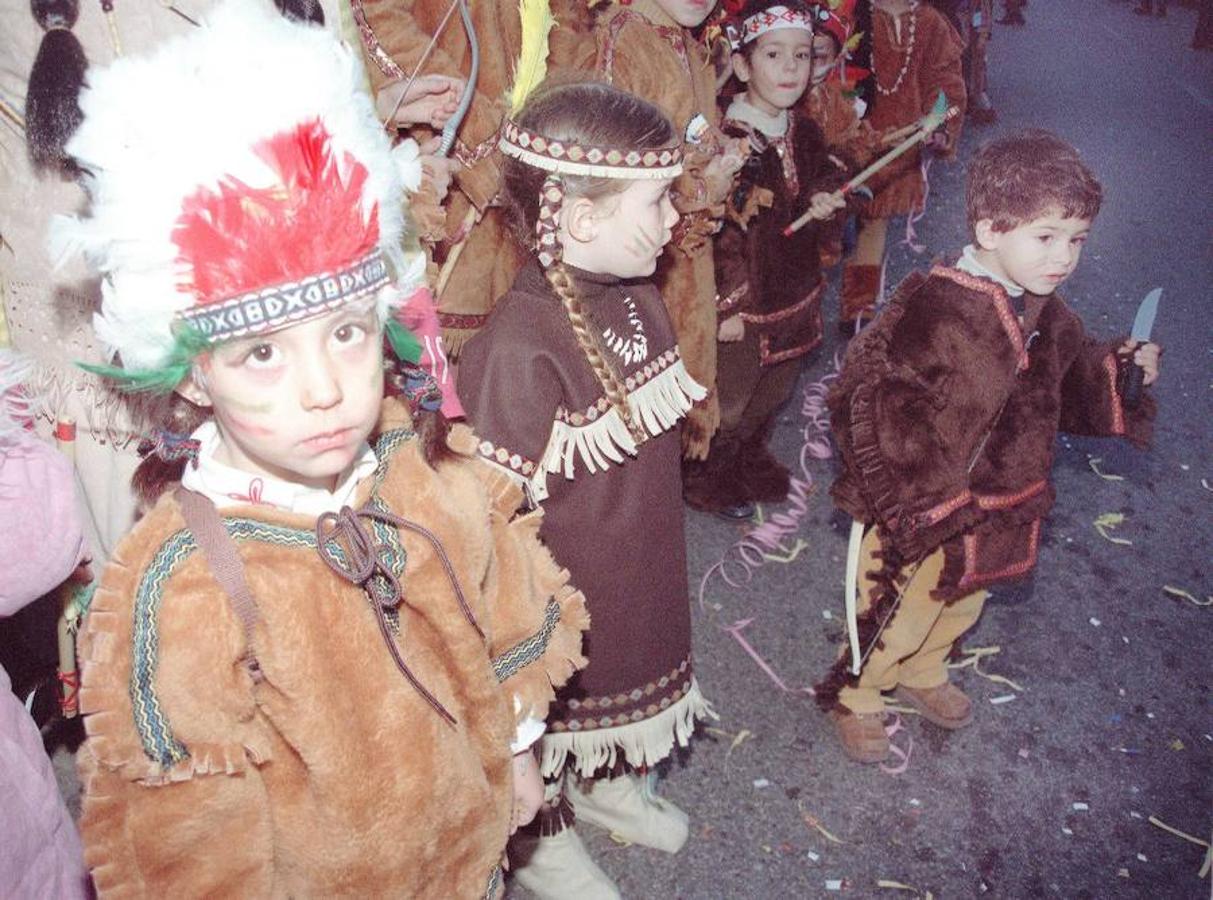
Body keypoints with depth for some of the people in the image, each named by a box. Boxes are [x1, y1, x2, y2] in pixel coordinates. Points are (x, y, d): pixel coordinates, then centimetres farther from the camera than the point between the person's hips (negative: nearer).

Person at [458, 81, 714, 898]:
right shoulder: (520, 349, -34)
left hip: (642, 565, 8)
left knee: (636, 662, 29)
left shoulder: (639, 299, -6)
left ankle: (612, 786, 60)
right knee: (552, 704, 19)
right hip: (562, 591, -7)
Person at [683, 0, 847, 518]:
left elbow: (825, 176, 21)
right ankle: (708, 479, 30)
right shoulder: (730, 141, -21)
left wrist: (824, 198, -5)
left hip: (794, 293, 8)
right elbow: (721, 231, -22)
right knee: (731, 398, 8)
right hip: (745, 298, -8)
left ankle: (752, 460, 46)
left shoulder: (804, 132, 3)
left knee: (775, 390, 23)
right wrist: (728, 305, -22)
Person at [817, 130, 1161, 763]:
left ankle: (922, 675, 58)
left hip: (994, 514, 8)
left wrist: (1121, 369, -4)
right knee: (895, 619, 11)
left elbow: (1068, 390, 14)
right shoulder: (934, 311, -28)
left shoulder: (1046, 317, -1)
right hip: (922, 518, -7)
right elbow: (867, 401, -27)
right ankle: (854, 696, 40)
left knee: (959, 608, 29)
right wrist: (901, 501, -27)